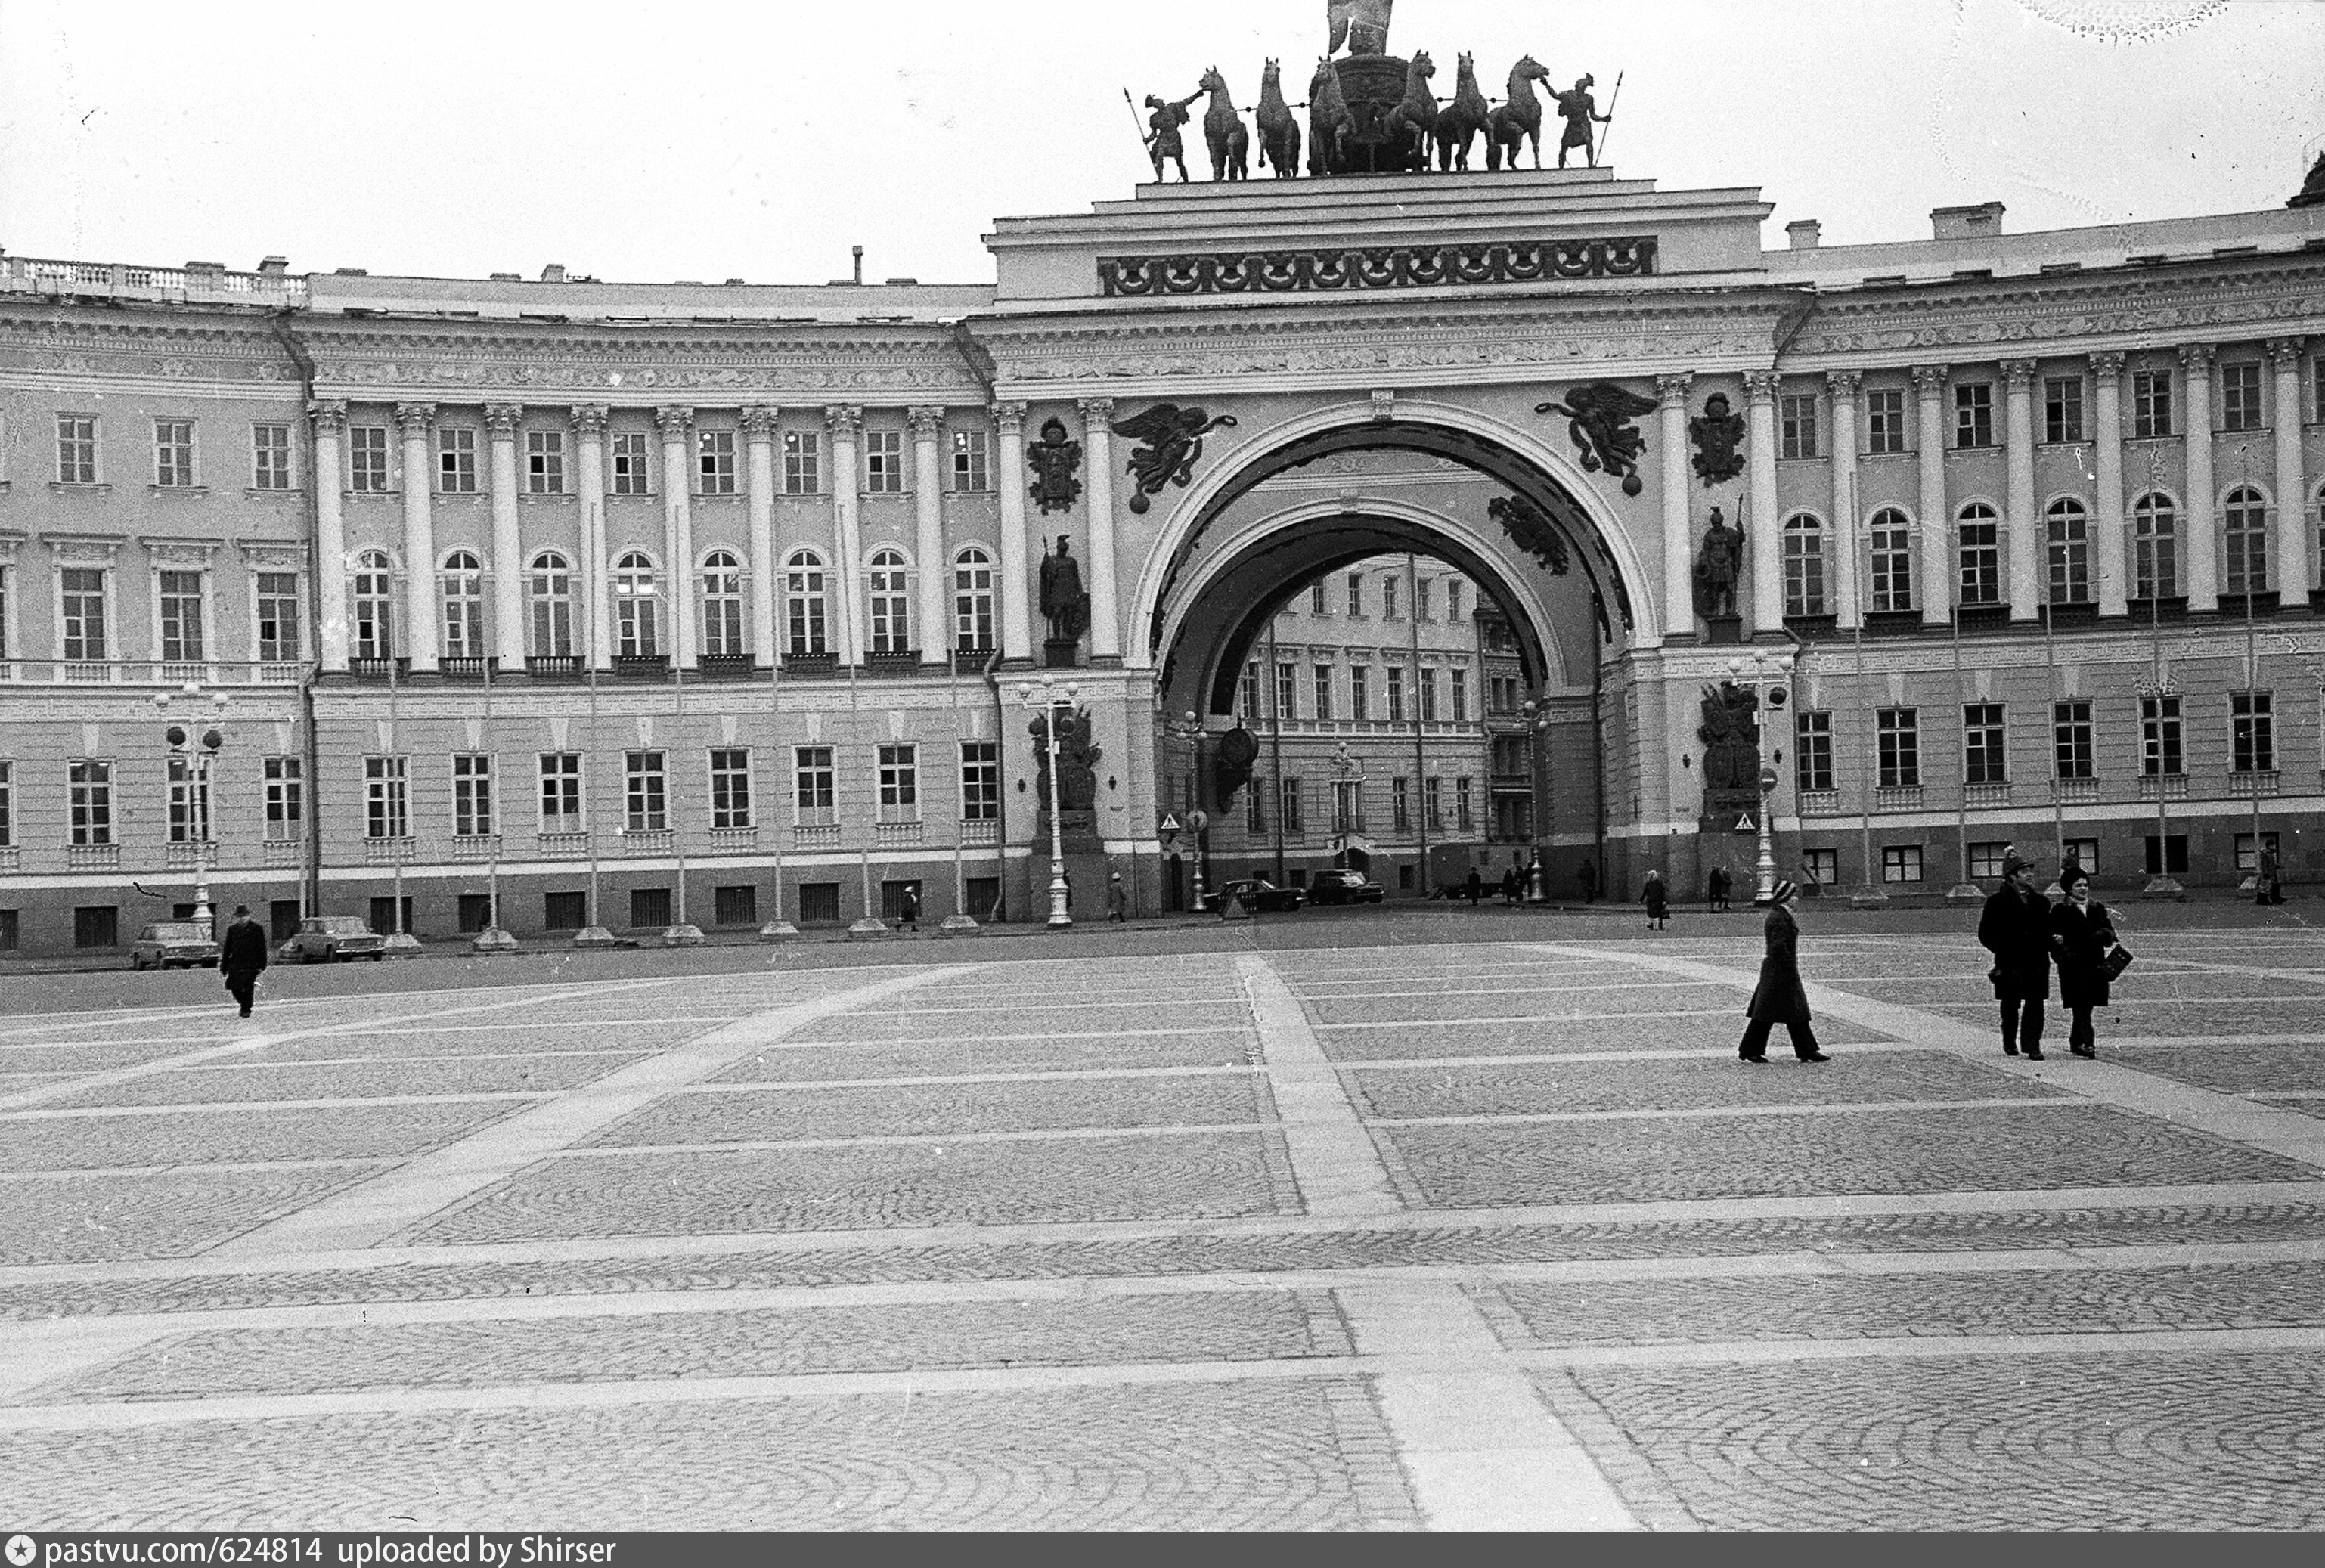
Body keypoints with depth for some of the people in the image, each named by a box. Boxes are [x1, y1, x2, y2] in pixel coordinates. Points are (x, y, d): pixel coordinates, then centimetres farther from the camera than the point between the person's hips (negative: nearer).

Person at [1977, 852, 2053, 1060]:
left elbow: (2048, 931, 23)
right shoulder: (1997, 901, 1)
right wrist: (2003, 950, -4)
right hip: (2010, 964, -3)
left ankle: (2032, 1046, -4)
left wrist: (2046, 947, 5)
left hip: (2037, 963, 3)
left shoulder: (2041, 902, 15)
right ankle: (2009, 1043, 25)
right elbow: (1985, 934, 3)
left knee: (2035, 1004, -5)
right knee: (2010, 1005, 7)